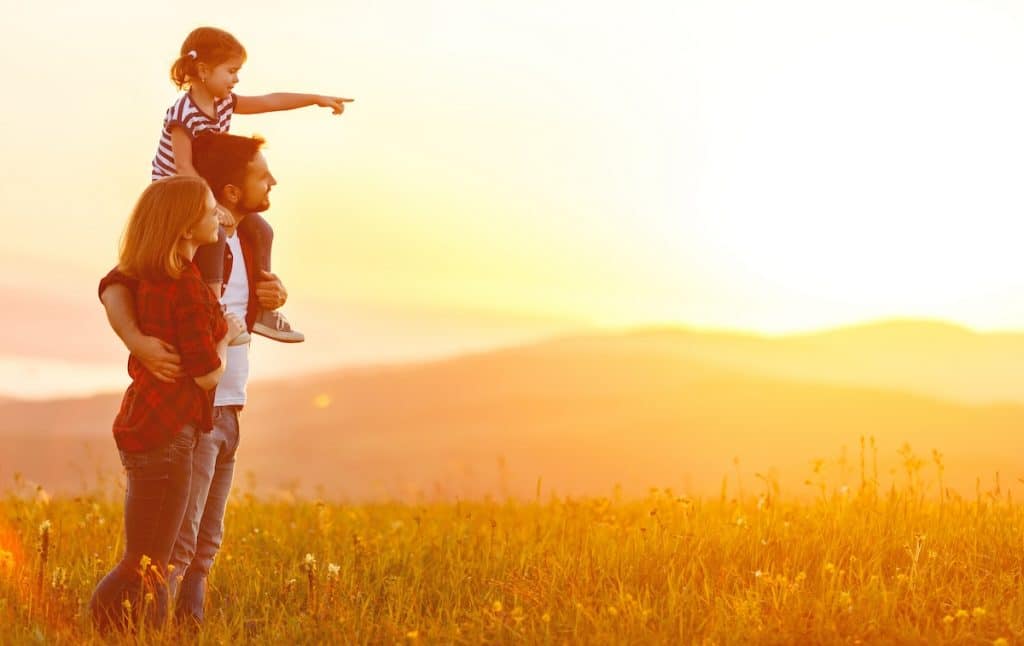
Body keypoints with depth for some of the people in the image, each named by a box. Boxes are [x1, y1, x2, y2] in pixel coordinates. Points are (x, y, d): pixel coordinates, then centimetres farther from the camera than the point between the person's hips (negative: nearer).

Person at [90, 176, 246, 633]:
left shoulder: (144, 277, 8)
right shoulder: (186, 287, -18)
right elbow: (208, 372, -16)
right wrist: (227, 337, 5)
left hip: (142, 424, 10)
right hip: (165, 434, -10)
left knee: (148, 562, 14)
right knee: (147, 566, -6)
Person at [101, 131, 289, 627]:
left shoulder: (246, 239, 13)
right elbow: (116, 284, -23)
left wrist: (273, 298, 3)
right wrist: (136, 340, -41)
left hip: (226, 409, 9)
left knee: (205, 543, 11)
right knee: (175, 540, -12)